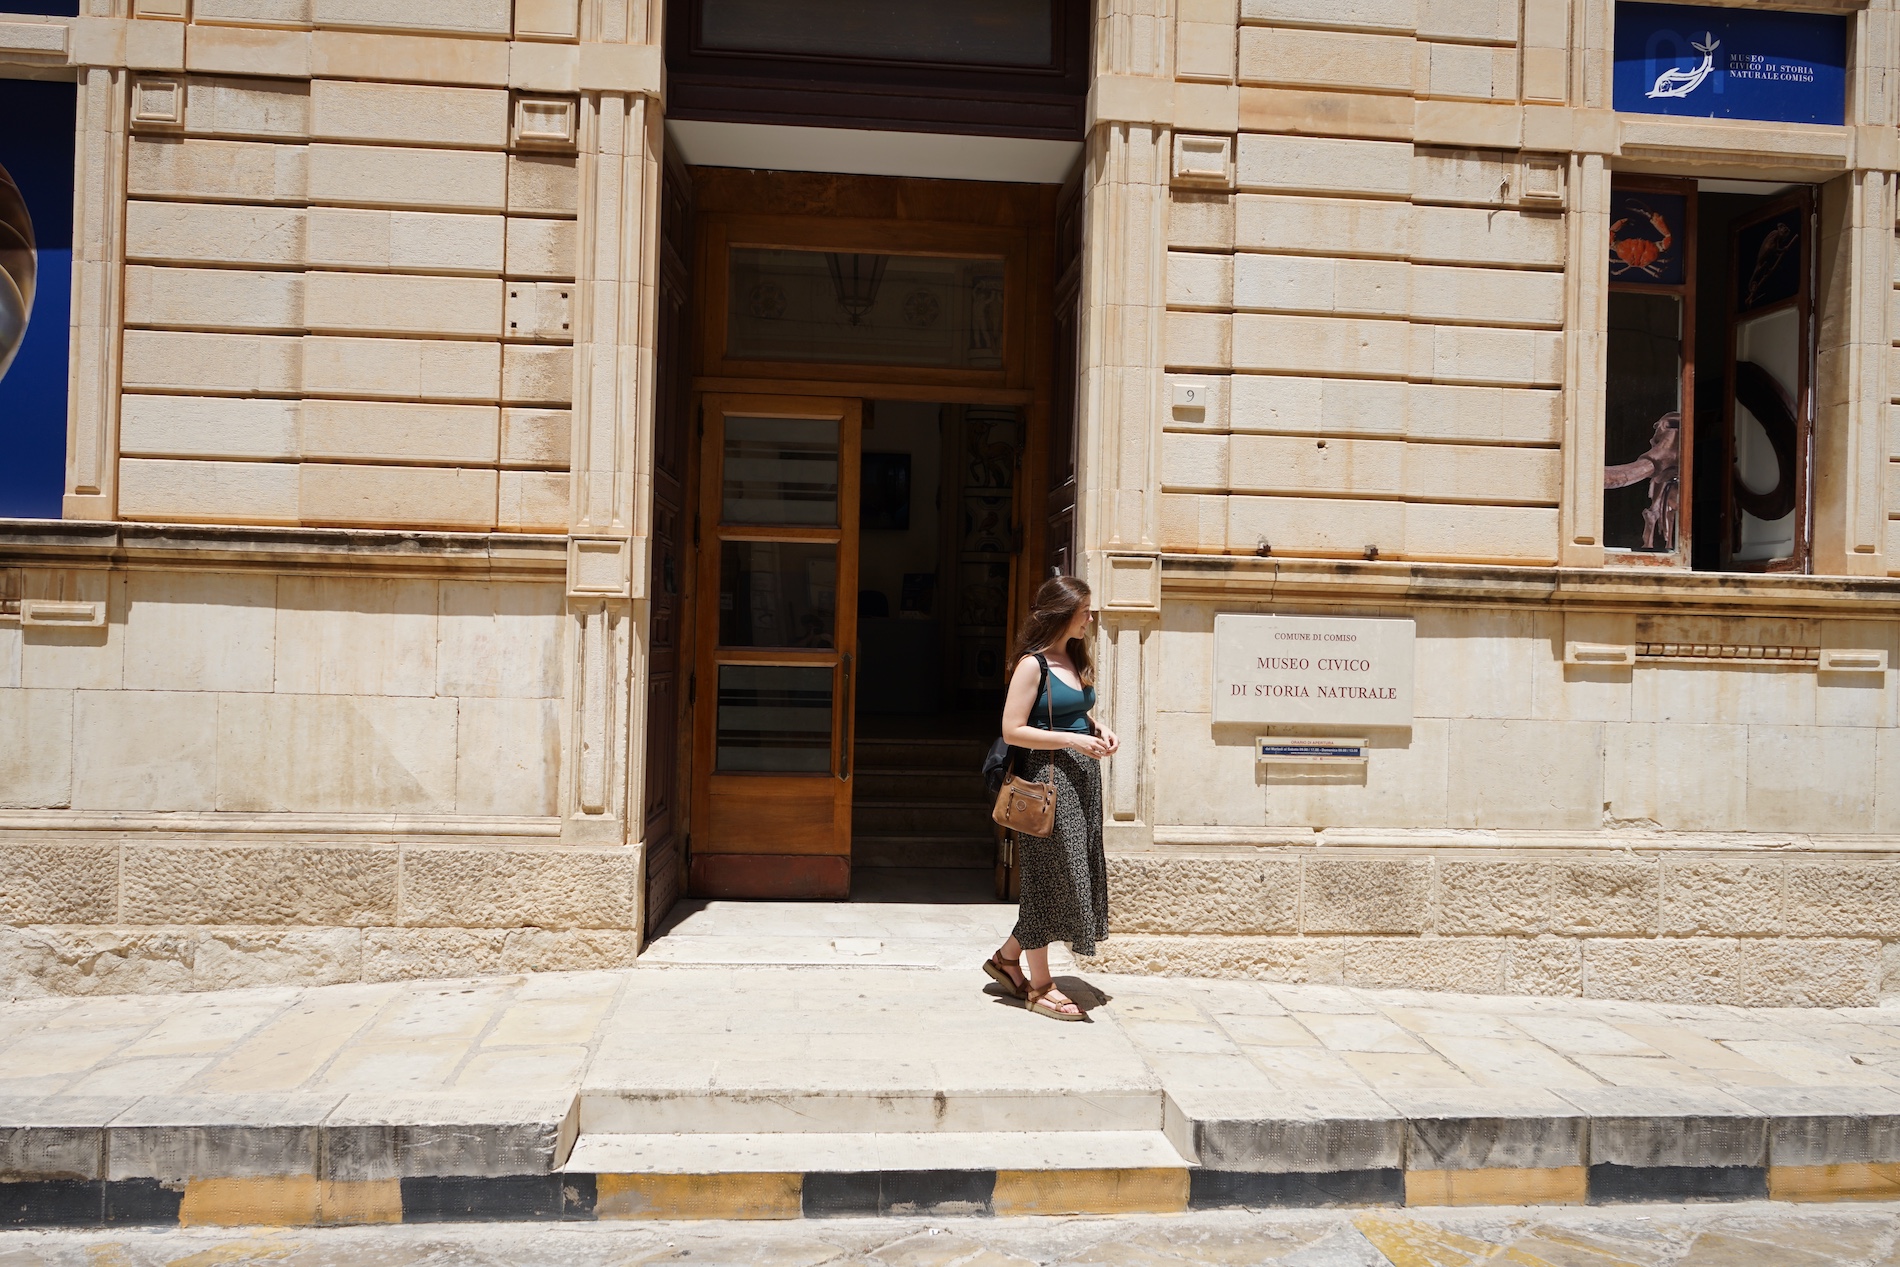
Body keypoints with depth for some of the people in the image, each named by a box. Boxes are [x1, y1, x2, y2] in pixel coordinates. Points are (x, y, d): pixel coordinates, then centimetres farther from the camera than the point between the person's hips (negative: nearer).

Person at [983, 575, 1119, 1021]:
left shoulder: (1074, 659, 14)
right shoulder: (1032, 664, -12)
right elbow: (1012, 731, -16)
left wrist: (1097, 728, 6)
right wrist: (1073, 740, -20)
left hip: (1081, 777, 9)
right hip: (1048, 778, -9)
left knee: (1071, 876, 13)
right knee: (1048, 877, 0)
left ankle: (1007, 957, 28)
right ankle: (1039, 984, 13)